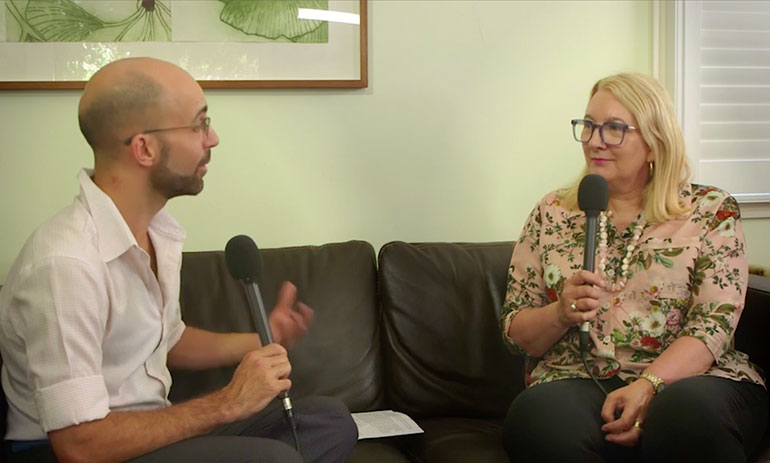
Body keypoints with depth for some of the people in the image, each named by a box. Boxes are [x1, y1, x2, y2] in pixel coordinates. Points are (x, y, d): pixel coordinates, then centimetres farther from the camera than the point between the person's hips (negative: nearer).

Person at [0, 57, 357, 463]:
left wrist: (262, 340, 4)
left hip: (150, 425, 9)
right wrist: (229, 403, -20)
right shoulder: (65, 263, -26)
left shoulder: (158, 231, 3)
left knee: (331, 421, -1)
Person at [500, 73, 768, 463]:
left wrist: (648, 386, -22)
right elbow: (516, 331, 12)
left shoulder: (711, 211, 7)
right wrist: (562, 312, -10)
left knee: (690, 412, -37)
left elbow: (713, 325, -5)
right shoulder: (552, 214, 13)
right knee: (540, 417, -34)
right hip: (577, 381, 1)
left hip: (686, 378, -1)